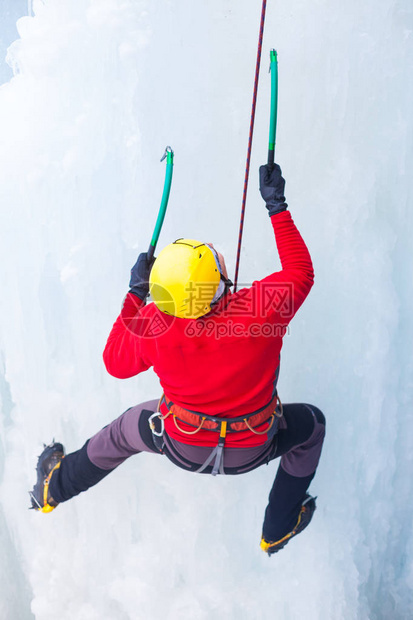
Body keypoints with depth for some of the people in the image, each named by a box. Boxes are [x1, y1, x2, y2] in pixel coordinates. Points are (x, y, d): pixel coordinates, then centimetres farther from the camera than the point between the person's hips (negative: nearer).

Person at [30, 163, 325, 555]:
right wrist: (277, 207, -5)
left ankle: (52, 489, 55)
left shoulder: (154, 325, -28)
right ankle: (278, 530, 40)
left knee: (124, 430, 29)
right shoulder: (263, 309, -31)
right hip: (251, 451, 0)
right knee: (311, 423, 28)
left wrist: (134, 294, -3)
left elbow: (116, 364, -7)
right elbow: (301, 271, -9)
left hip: (181, 447, 1)